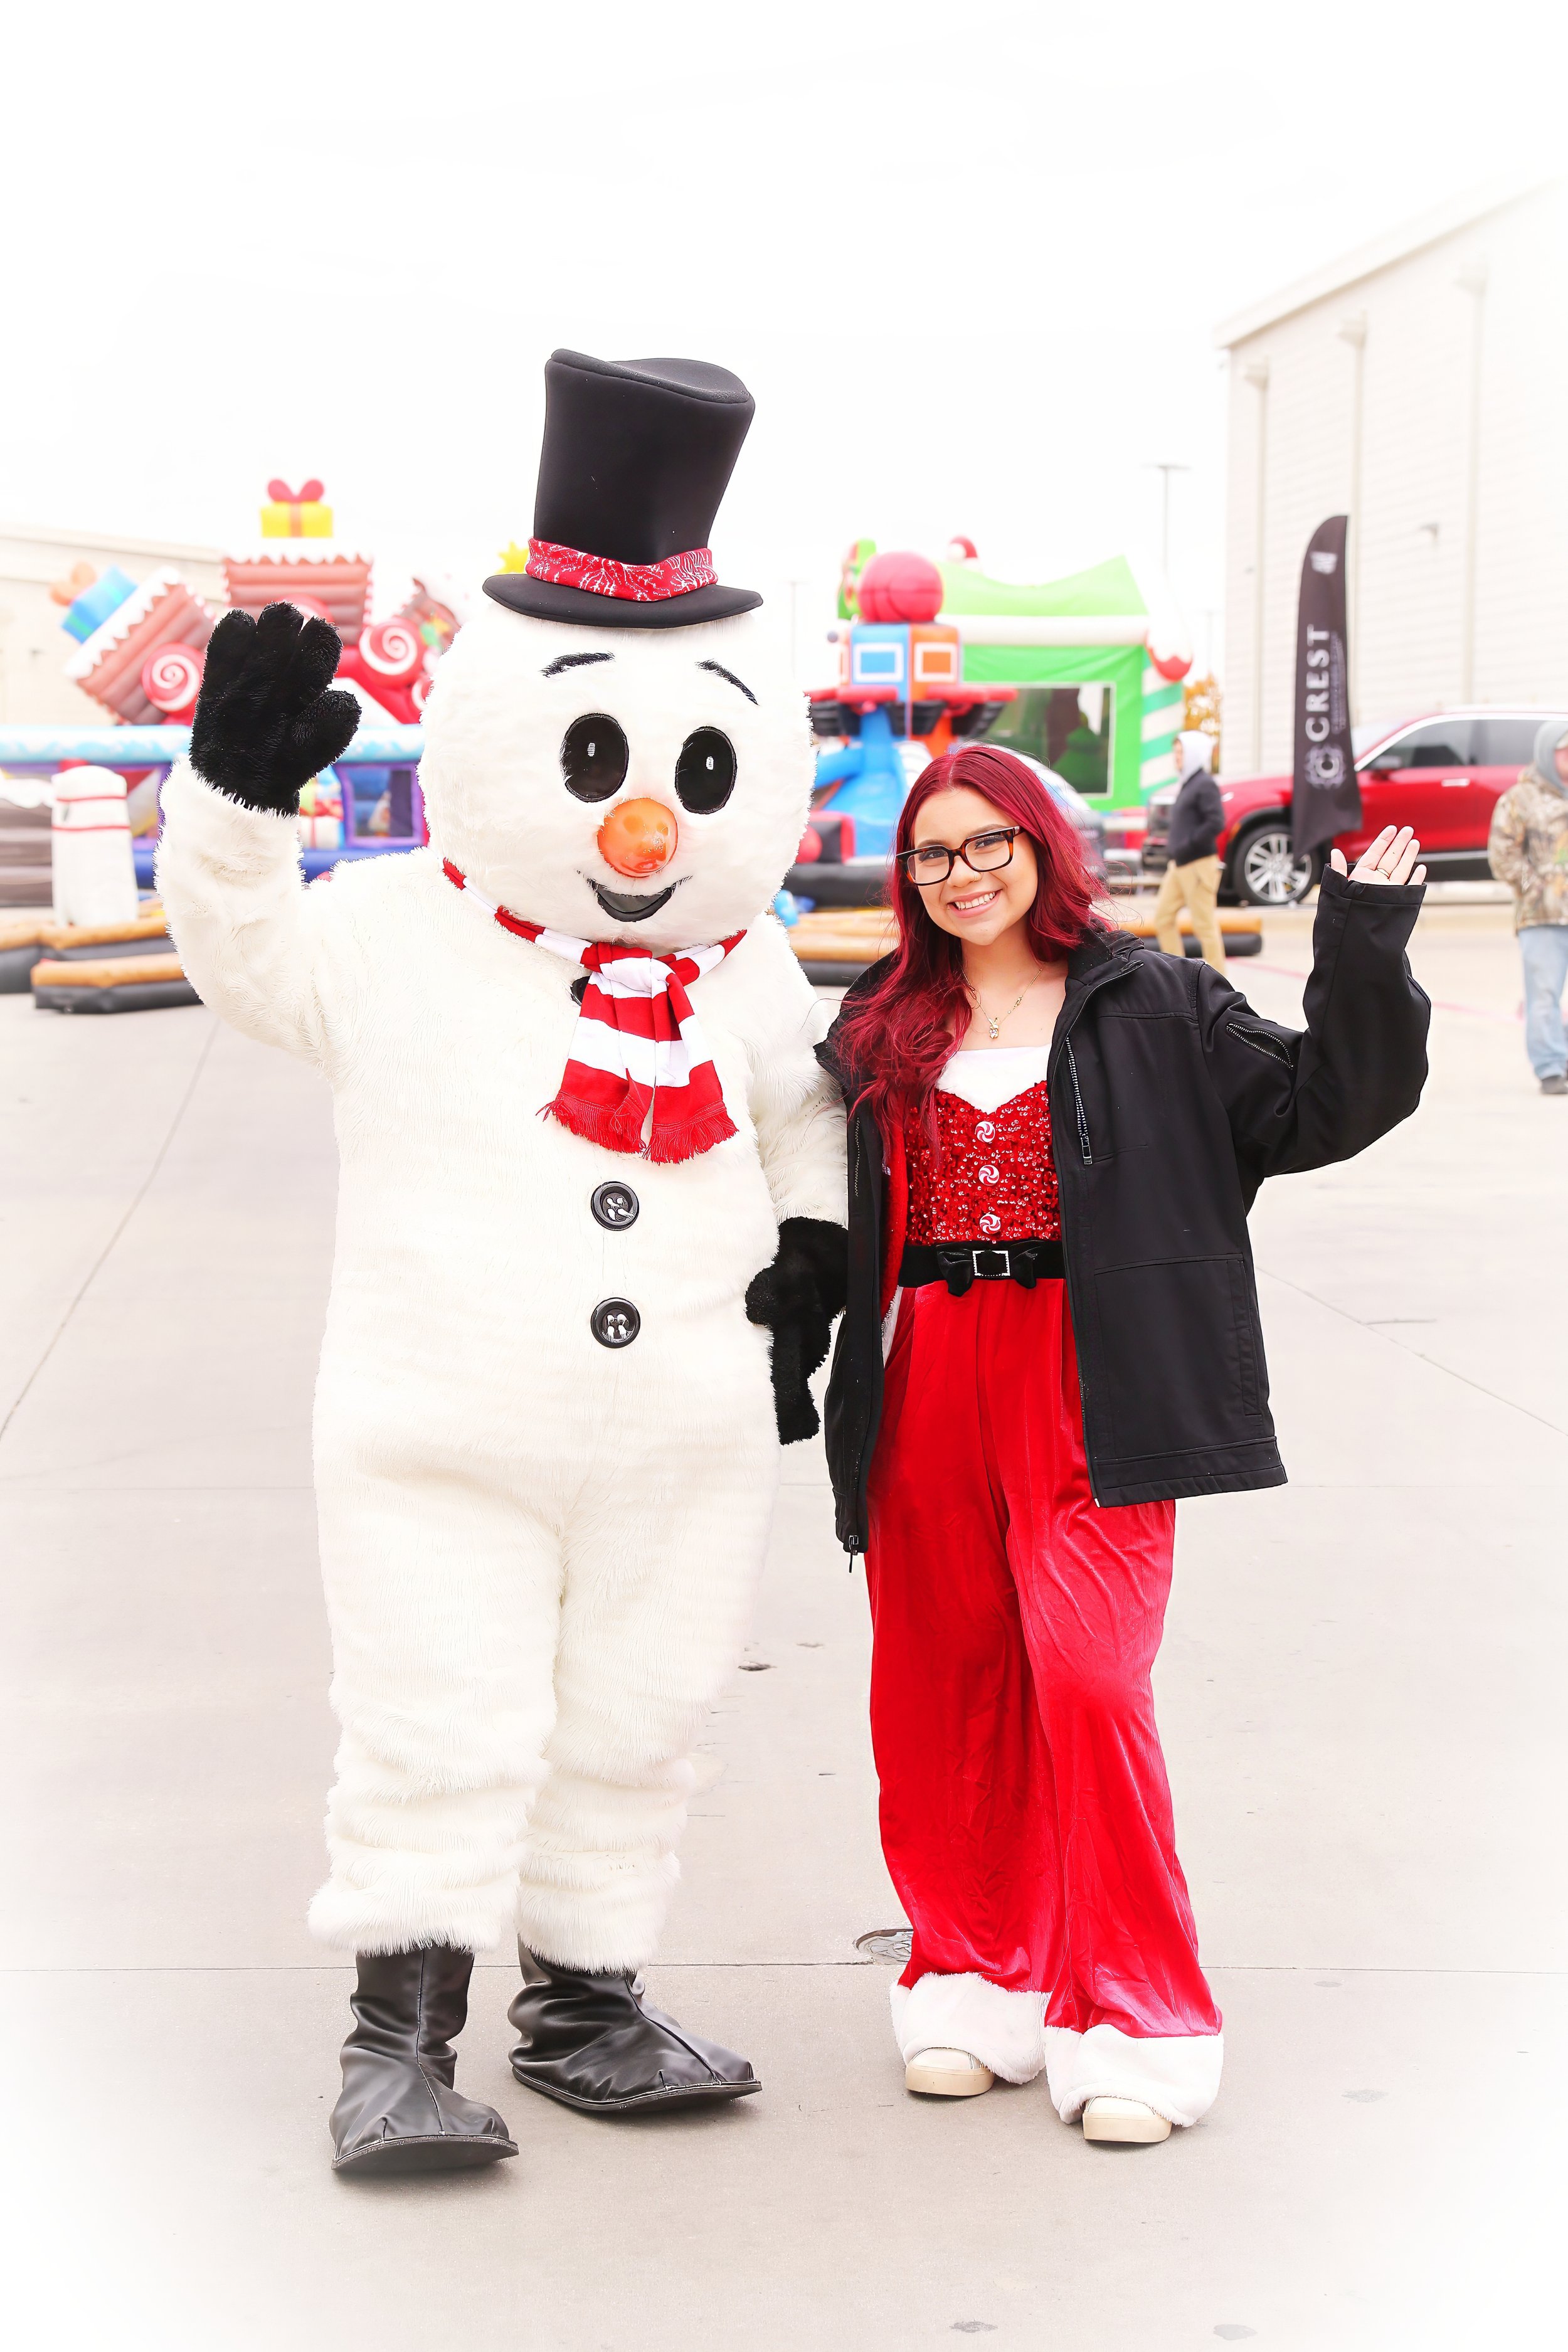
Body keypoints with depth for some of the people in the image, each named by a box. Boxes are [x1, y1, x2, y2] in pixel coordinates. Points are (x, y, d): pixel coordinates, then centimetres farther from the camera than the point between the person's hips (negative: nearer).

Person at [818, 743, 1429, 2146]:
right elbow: (825, 1211, 20)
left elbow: (1315, 1106, 2)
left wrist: (1364, 961, -8)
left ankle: (1134, 2019, -3)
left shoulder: (1155, 1008, 5)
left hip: (1087, 1387, -4)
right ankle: (977, 1979, 24)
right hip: (929, 1382, 4)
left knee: (1090, 1677, -12)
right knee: (943, 1688, 7)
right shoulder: (881, 1029, 15)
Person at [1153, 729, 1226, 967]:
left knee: (1205, 925, -5)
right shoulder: (1188, 784, 16)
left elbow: (1216, 823, -23)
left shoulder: (1205, 785, -12)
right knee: (1163, 917, 8)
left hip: (1199, 865, -10)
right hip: (1179, 866, 10)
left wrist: (1187, 846, -20)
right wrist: (1176, 849, 12)